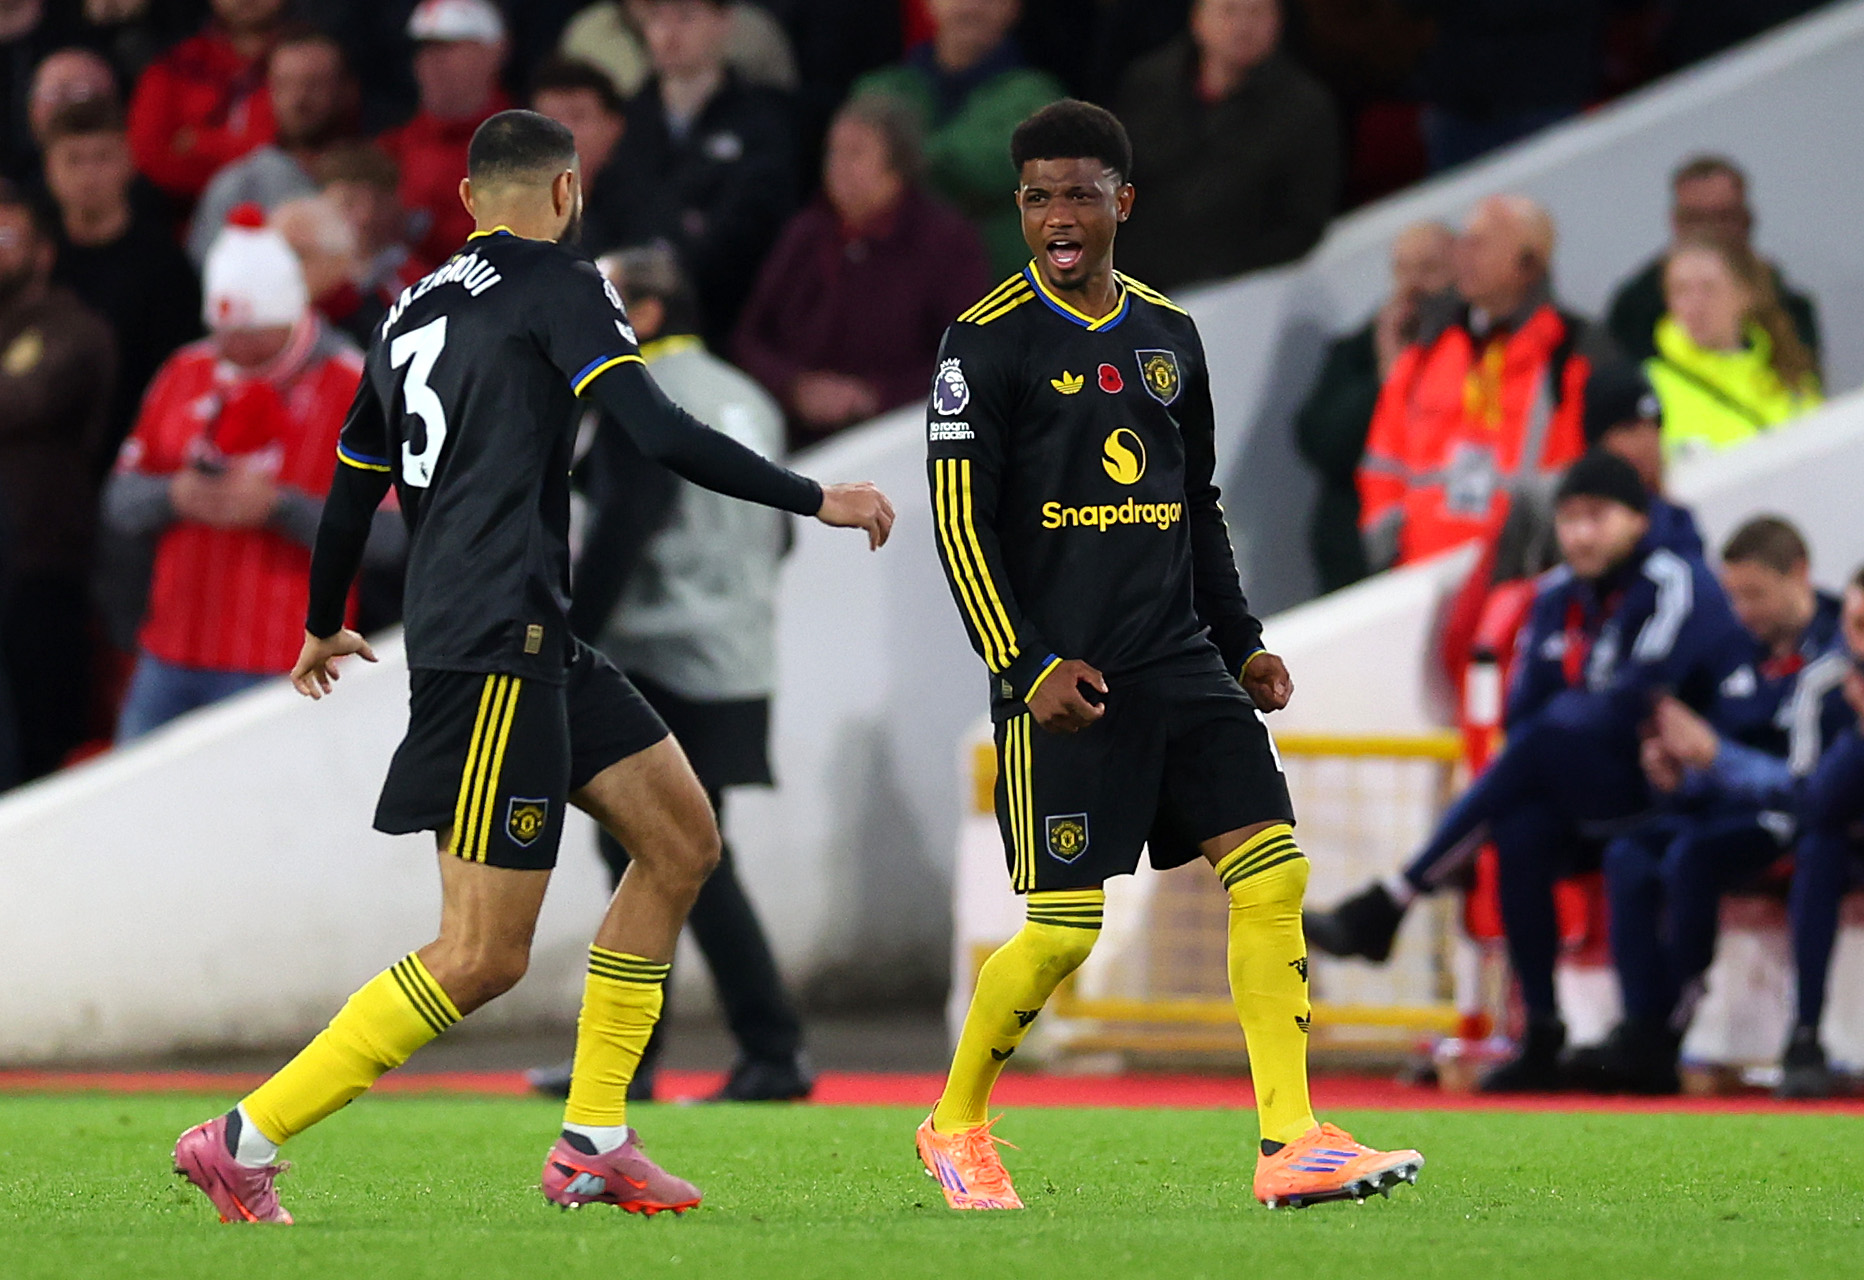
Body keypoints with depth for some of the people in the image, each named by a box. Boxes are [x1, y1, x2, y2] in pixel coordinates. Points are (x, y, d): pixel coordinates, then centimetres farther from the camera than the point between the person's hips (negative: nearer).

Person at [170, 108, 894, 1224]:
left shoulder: (413, 314, 17)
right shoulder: (558, 285, -6)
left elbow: (351, 491, 24)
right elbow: (661, 435, -16)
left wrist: (326, 629, 40)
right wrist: (816, 500, -6)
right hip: (497, 649, -9)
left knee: (683, 842, 14)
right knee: (485, 954, -10)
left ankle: (593, 1142, 13)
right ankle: (244, 1141, -9)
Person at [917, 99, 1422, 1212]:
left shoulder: (1169, 335, 13)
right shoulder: (991, 339, -5)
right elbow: (959, 522, -8)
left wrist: (1241, 642, 16)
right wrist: (1029, 669, -15)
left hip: (1179, 661, 6)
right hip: (1061, 678, -6)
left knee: (1274, 868, -8)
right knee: (1067, 926, -5)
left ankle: (1292, 1146, -9)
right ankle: (956, 1127, 18)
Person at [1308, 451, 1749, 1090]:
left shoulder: (1675, 584, -11)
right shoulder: (1556, 596, 11)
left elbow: (1634, 704, -19)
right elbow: (1521, 712, 8)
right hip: (1595, 808, 6)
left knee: (1544, 742, -29)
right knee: (1520, 829, -27)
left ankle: (1387, 906, -27)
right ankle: (1542, 1041, -25)